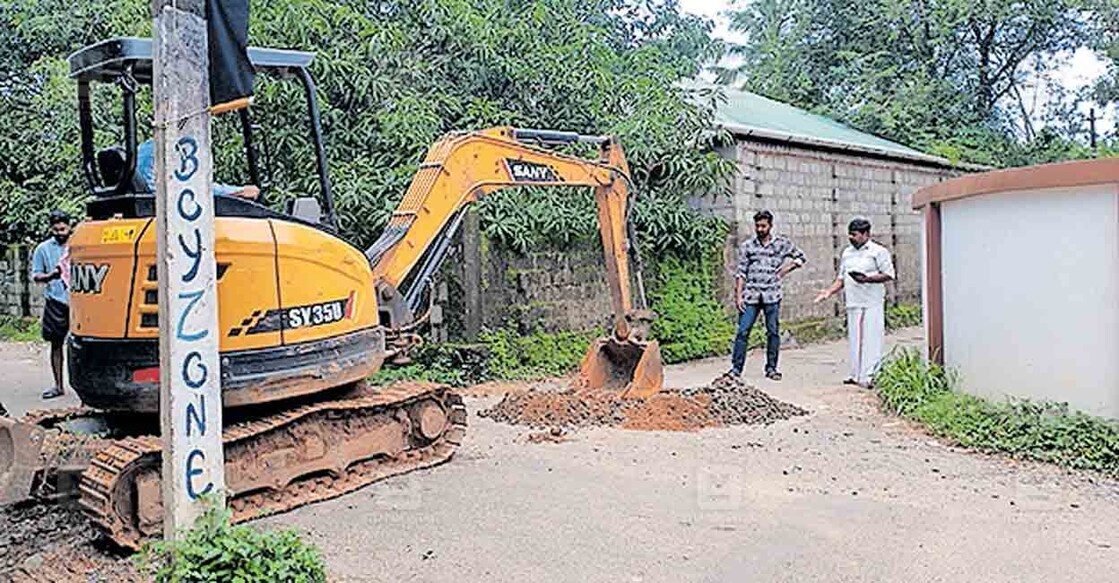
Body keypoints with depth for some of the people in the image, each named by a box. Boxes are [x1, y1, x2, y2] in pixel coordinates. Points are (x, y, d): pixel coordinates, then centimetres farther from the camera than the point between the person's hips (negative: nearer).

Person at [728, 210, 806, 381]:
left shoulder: (781, 243, 7)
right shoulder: (747, 246, 6)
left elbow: (800, 257, 18)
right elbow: (741, 272, 4)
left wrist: (785, 270, 6)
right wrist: (738, 295, -3)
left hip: (772, 295, 0)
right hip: (750, 295, 0)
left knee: (773, 332, 5)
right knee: (742, 331, -5)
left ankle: (771, 368, 16)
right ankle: (736, 368, 0)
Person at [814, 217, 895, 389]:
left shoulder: (878, 251, -1)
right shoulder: (847, 253, 18)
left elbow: (889, 274, -6)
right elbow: (841, 278, 21)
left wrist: (867, 279, -19)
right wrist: (829, 291, 7)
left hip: (872, 304, -6)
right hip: (853, 303, 6)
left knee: (871, 338, -8)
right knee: (854, 338, 6)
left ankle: (869, 376, -6)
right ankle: (857, 374, 13)